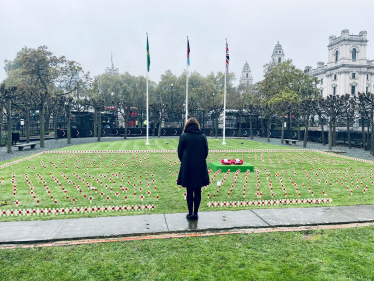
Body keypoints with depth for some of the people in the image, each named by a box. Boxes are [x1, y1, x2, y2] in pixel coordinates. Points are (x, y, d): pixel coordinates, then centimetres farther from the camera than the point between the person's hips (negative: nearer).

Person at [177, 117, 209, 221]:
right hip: (200, 168, 2)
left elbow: (180, 152, 0)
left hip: (187, 168, -2)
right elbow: (206, 152, 5)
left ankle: (190, 214, 15)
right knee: (197, 192, 10)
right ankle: (195, 213, 16)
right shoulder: (203, 136, 1)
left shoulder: (184, 136, -5)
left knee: (189, 192, 7)